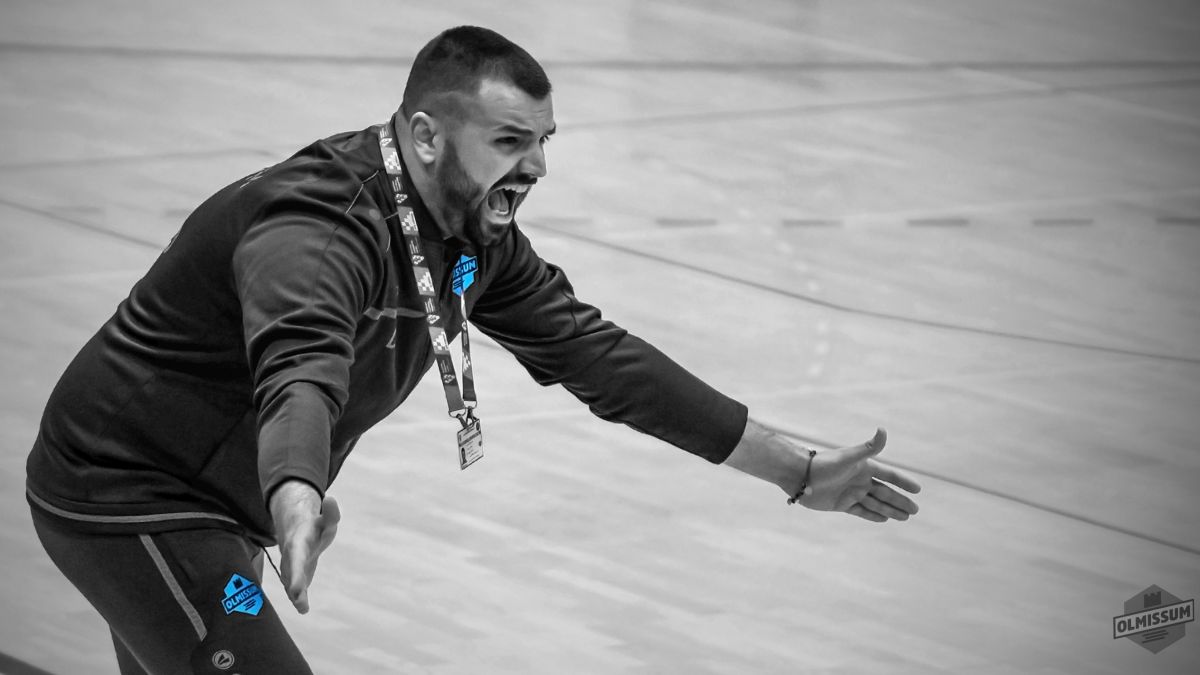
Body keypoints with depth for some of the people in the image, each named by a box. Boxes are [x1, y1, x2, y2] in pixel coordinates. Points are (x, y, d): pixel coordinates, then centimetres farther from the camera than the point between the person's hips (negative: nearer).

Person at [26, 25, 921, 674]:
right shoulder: (318, 230, -32)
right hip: (125, 495, -10)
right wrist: (295, 501, -74)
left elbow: (592, 353, 1)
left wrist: (797, 472, 2)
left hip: (210, 503, 10)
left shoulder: (470, 237, -3)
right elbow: (299, 372, -51)